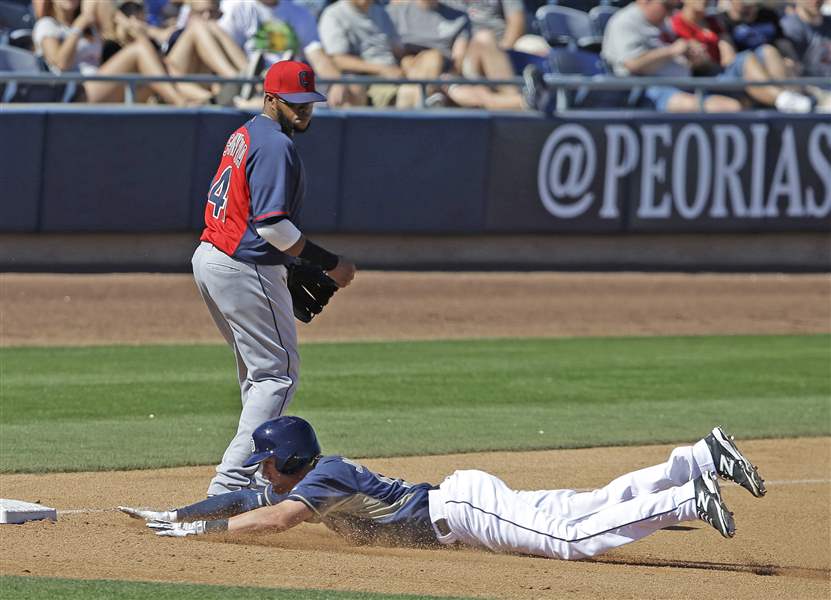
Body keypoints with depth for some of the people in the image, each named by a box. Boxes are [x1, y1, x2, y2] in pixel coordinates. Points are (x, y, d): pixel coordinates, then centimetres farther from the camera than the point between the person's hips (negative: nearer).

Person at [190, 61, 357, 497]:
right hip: (245, 271, -10)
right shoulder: (276, 146, -16)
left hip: (209, 259, 10)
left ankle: (262, 474, 25)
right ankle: (231, 481, -15)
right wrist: (329, 264, -18)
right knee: (278, 374, -6)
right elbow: (271, 223, -23)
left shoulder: (244, 135, 15)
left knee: (258, 373, 21)